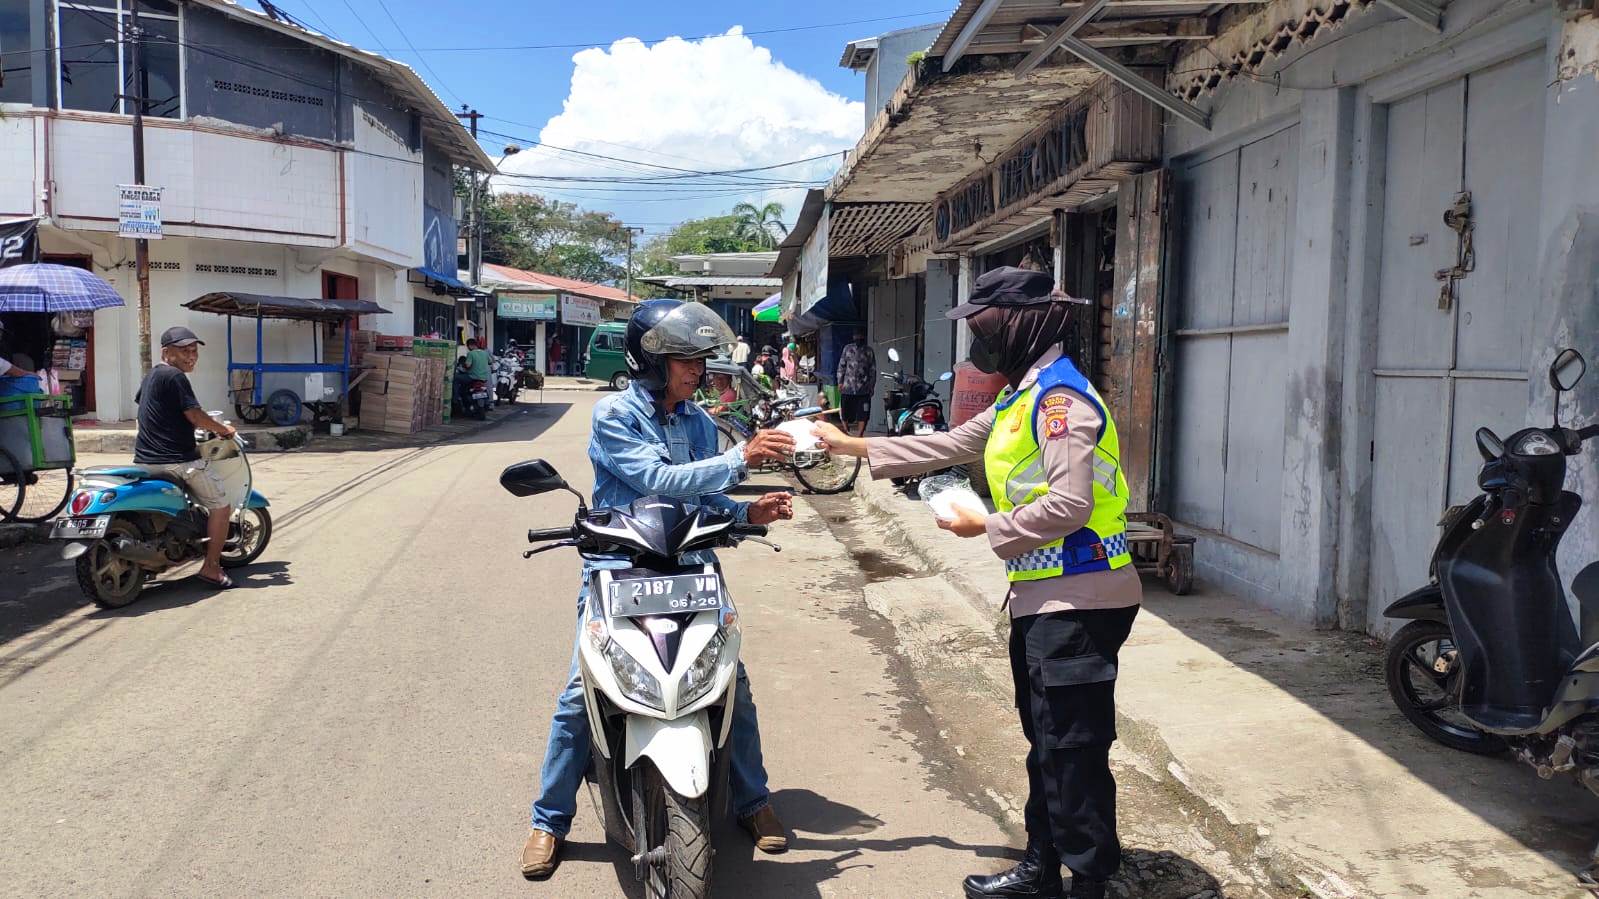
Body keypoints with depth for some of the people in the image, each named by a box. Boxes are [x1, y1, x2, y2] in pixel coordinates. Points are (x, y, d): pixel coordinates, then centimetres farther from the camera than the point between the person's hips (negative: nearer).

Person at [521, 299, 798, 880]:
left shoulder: (698, 422, 9)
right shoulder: (614, 414, -8)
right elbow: (660, 479, -21)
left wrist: (749, 514, -7)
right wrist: (740, 459, -26)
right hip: (618, 569, -4)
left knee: (733, 681, 0)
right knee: (580, 692, -7)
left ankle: (752, 801, 20)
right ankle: (550, 819, 12)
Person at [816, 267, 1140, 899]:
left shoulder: (1060, 397, -17)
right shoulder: (1022, 397, 15)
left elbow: (1068, 505, -25)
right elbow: (949, 445, 21)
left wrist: (986, 528, -13)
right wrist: (853, 446, 20)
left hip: (1077, 602, -11)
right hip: (1045, 598, 11)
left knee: (1074, 751, -2)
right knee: (1045, 744, 19)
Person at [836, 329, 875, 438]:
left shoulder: (869, 351, 6)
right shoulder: (847, 349, 6)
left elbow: (873, 370, 7)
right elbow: (841, 366, 7)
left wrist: (871, 386, 3)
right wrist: (840, 382, 1)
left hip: (863, 388, 0)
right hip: (848, 387, 0)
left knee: (863, 414, -4)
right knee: (845, 413, 6)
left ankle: (859, 435, 2)